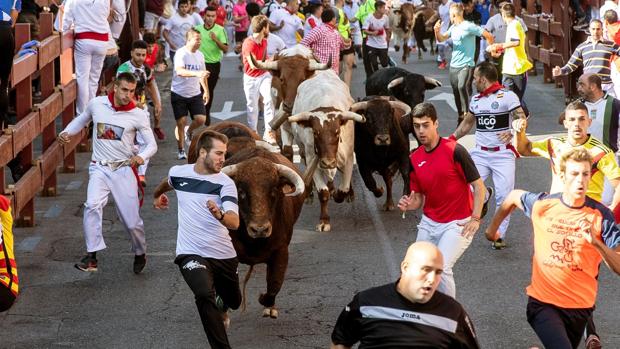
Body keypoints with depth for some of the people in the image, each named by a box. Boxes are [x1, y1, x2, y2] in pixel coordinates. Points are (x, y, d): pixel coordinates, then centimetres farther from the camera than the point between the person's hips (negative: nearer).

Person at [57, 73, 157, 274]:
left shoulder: (138, 115, -6)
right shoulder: (97, 104, -1)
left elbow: (152, 145, -3)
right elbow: (81, 120, 19)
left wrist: (141, 157, -25)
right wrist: (66, 133, -1)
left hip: (123, 169, 0)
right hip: (99, 168, 1)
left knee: (132, 221, 1)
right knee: (93, 206, -27)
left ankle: (140, 254, 31)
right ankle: (91, 257, -26)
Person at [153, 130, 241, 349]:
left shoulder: (225, 183, -10)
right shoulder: (178, 173, -2)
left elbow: (234, 222, -23)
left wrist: (219, 215, -46)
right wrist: (157, 195, 47)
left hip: (224, 256, 1)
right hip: (191, 254, -1)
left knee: (233, 301, 20)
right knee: (205, 295, -28)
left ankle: (220, 308, 59)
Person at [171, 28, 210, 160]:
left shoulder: (200, 55, 6)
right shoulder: (181, 54, -16)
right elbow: (179, 71, -35)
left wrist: (206, 91, 21)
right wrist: (196, 73, -48)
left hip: (195, 93, 5)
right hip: (179, 94, -5)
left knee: (201, 119, -8)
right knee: (181, 122, -3)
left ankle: (188, 131, 25)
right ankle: (181, 150, 13)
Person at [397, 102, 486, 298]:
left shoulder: (454, 151, -15)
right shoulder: (414, 159, 4)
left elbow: (479, 186, -10)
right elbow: (418, 198, 11)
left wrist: (475, 218, -16)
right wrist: (409, 205, -11)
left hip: (457, 223, -6)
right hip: (429, 223, 6)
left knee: (441, 267, -20)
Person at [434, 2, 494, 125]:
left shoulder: (468, 26, -13)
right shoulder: (453, 27, 10)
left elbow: (489, 36, -12)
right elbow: (441, 39, 19)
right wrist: (437, 31, -1)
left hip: (466, 65, -8)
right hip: (454, 65, 8)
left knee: (462, 87, -26)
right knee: (456, 91, 9)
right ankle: (461, 115, 20)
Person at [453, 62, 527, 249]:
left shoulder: (507, 96, -7)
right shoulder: (475, 100, 13)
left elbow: (522, 119, -13)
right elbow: (467, 123, 26)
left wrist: (511, 132, -30)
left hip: (503, 154, -5)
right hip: (480, 153, 5)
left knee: (504, 196, -6)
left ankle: (499, 234, 5)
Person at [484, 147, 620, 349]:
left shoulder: (601, 216, -9)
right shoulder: (542, 204, -7)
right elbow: (513, 197, 15)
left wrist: (596, 242, -28)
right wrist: (493, 228, 25)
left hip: (580, 305, 2)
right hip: (543, 300, -2)